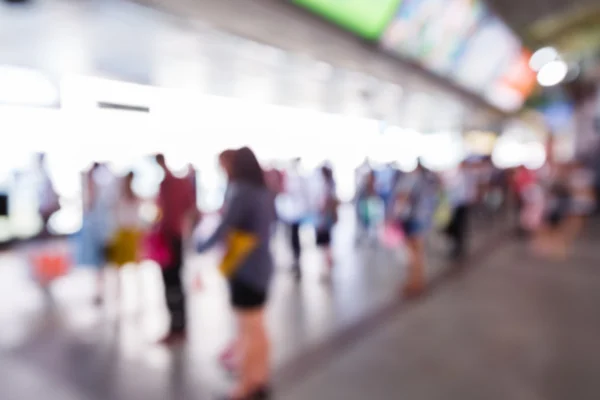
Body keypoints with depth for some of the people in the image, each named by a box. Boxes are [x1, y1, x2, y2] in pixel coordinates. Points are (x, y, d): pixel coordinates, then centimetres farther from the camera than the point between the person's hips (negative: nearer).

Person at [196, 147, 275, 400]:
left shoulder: (242, 195, -19)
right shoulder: (264, 193, 6)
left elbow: (223, 229, -18)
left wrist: (201, 248, 0)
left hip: (245, 270, -8)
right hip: (261, 267, 8)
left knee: (248, 330, 4)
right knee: (257, 327, 19)